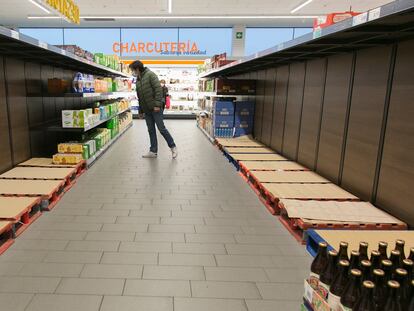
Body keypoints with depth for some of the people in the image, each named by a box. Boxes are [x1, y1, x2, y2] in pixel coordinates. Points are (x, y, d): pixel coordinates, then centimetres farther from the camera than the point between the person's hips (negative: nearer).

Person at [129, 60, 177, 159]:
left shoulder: (150, 75, -7)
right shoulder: (138, 80, 17)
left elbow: (158, 89, -16)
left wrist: (157, 104, -22)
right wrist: (141, 111, 21)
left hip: (155, 108, -8)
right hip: (146, 110, 8)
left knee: (161, 128, -5)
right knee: (151, 130, 8)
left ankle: (173, 147, 9)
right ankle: (153, 151, 14)